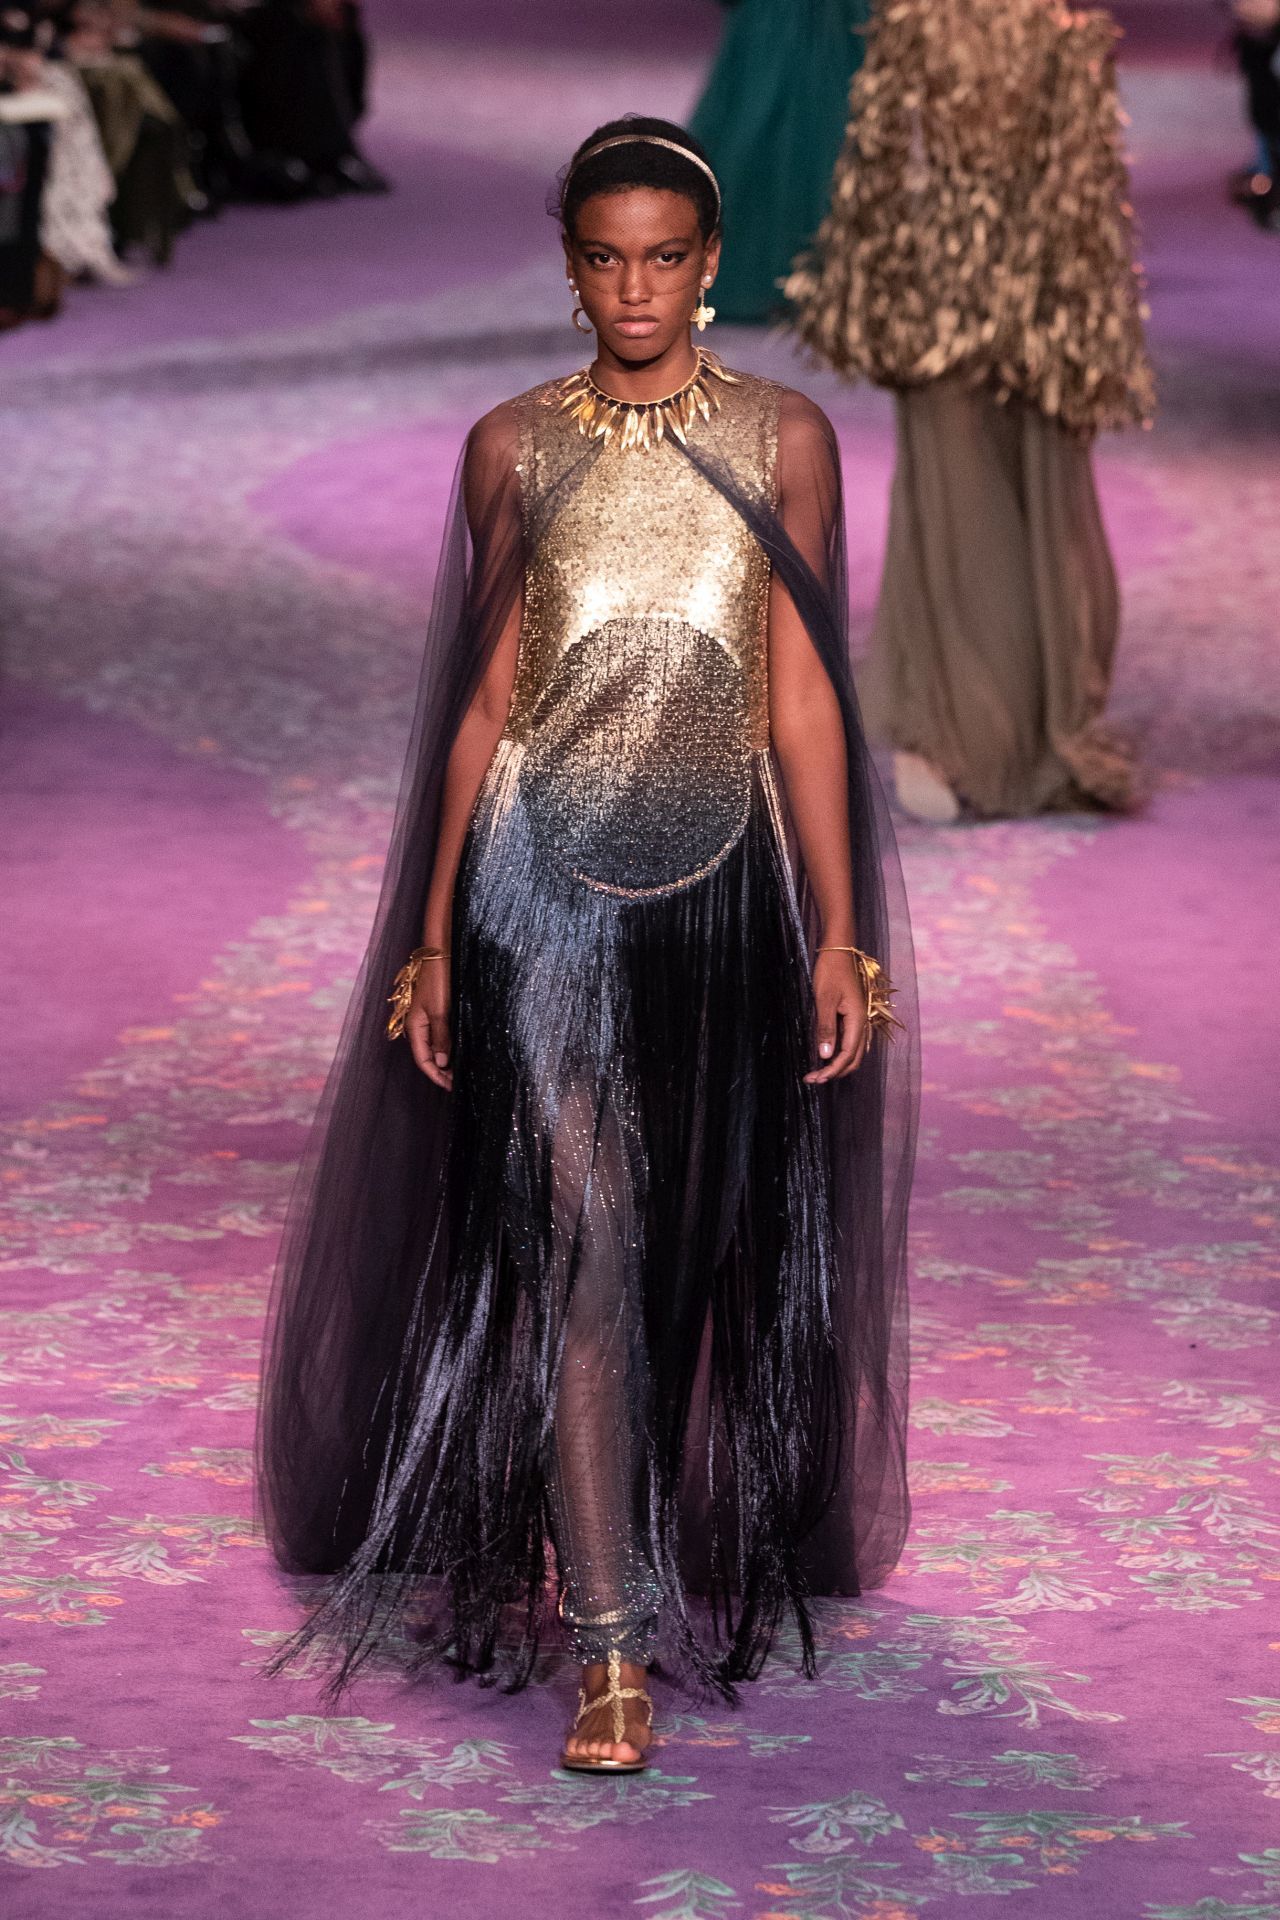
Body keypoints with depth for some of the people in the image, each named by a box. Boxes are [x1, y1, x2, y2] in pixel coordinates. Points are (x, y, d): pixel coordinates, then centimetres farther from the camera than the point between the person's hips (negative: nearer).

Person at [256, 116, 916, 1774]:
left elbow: (804, 697, 1)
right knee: (579, 1246, -9)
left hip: (722, 890, 1)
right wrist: (430, 939, 4)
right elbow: (484, 697, 6)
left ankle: (703, 1562, 33)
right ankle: (613, 1647, -8)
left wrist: (842, 937, -3)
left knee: (712, 1245, 11)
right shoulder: (515, 449, 4)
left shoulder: (782, 439, 3)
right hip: (544, 888, -1)